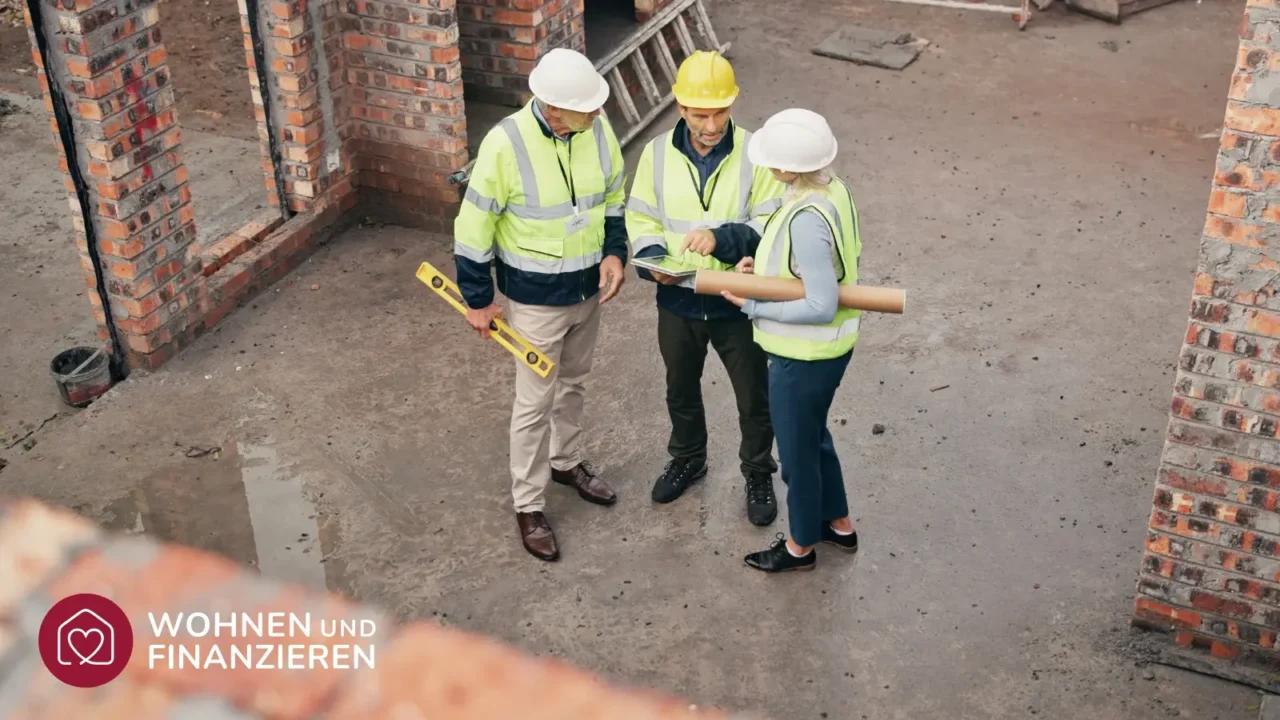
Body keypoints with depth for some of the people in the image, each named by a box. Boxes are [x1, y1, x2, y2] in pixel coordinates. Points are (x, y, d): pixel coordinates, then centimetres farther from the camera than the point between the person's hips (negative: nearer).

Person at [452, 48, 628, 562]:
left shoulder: (598, 130, -11)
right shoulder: (505, 144, -26)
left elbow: (615, 198, 8)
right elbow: (474, 225, -16)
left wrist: (615, 253, -5)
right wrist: (478, 299, -10)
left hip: (589, 288, 5)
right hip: (535, 299, -5)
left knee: (573, 384, 24)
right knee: (535, 403, 6)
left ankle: (567, 462, 48)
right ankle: (528, 506, 22)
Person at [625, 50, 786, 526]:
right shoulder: (658, 153, -8)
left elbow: (770, 224, -14)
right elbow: (641, 220, 0)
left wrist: (722, 236, -30)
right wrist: (653, 262, -19)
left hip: (737, 302, -2)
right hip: (678, 301, 2)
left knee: (753, 397, 14)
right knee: (681, 390, 24)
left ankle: (758, 474, 38)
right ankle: (687, 459, 50)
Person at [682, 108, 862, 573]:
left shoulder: (807, 219, -33)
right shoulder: (831, 188, -4)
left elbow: (821, 306, -30)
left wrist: (753, 305, -21)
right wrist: (762, 261, 0)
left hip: (804, 356, -9)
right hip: (830, 347, 9)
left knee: (797, 450, 13)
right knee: (814, 436, 28)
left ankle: (800, 546, 36)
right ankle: (839, 524, 47)